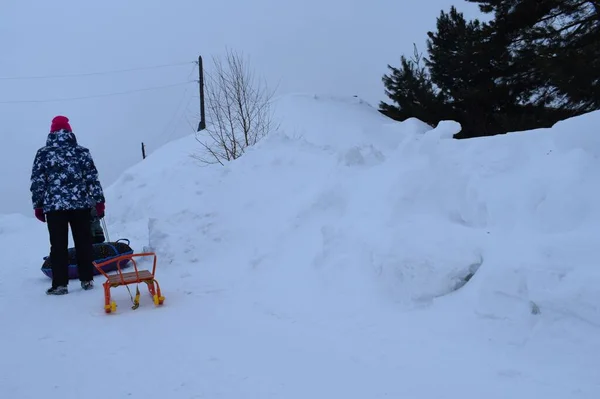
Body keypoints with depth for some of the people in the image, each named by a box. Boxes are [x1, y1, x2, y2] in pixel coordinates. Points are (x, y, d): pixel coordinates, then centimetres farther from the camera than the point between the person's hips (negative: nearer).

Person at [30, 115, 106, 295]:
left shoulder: (43, 153, 0)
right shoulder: (82, 151, 3)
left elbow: (37, 182, 0)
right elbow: (93, 179, 1)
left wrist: (38, 206, 8)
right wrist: (99, 201, 6)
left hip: (54, 206, -1)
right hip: (81, 204, 1)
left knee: (58, 246, 3)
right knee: (84, 243, 9)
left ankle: (60, 284, 4)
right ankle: (87, 280, 12)